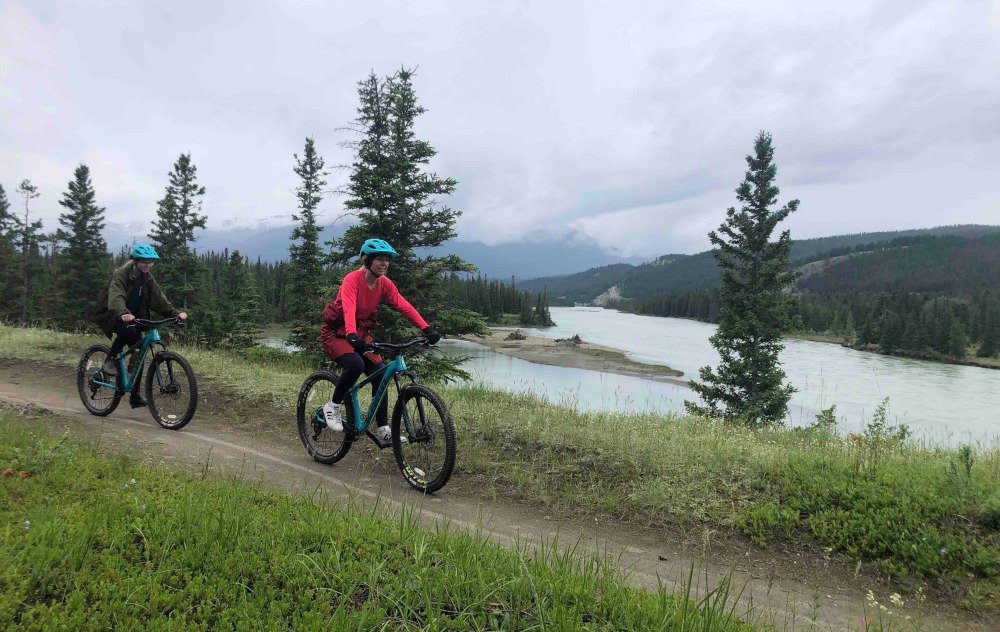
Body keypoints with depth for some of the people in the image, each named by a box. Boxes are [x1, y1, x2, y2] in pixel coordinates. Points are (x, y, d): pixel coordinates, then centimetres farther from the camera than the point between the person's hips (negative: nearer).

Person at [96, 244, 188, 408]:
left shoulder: (147, 278, 3)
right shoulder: (120, 274, -16)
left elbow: (159, 299, -5)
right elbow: (116, 296, -33)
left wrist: (176, 313, -23)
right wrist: (123, 314, -53)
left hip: (134, 318, 6)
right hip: (114, 316, -6)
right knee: (128, 328, -39)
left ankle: (135, 395, 2)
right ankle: (110, 361, -16)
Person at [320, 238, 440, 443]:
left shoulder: (385, 284, -3)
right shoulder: (352, 279, -22)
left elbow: (404, 306, -13)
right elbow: (348, 308, -38)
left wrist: (426, 329, -24)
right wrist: (351, 335, -56)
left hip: (361, 334, 6)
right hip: (336, 333, -6)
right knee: (355, 364, -33)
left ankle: (383, 430, 1)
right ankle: (333, 406, -9)